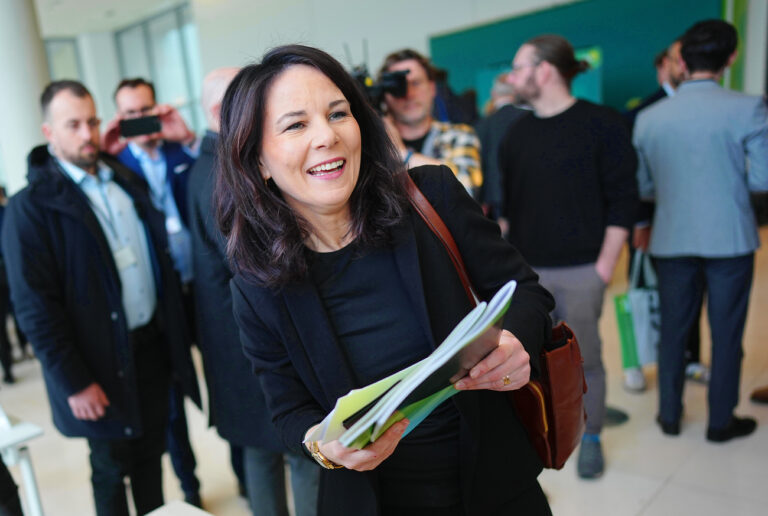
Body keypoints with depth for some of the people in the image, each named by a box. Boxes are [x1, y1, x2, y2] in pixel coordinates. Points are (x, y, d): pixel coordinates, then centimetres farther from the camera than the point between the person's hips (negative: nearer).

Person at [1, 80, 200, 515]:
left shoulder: (128, 181, 8)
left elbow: (163, 252, 16)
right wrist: (73, 382, -14)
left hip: (154, 345, 5)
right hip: (103, 363, -5)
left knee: (151, 454, 19)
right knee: (112, 468, 13)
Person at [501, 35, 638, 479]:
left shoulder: (601, 124, -5)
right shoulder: (518, 132, 10)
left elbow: (623, 198, -6)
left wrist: (606, 263, -10)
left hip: (581, 270, -4)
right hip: (527, 270, 4)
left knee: (585, 357, 7)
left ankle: (592, 439, 27)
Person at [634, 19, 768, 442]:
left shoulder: (648, 118, -1)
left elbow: (642, 187, 5)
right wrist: (729, 178, 12)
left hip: (672, 241, 3)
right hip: (730, 240, -2)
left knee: (673, 331, 15)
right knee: (726, 334, 11)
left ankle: (669, 415, 27)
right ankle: (721, 422, 24)